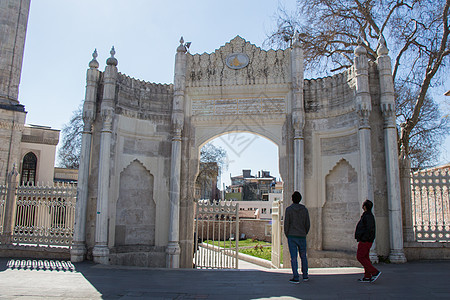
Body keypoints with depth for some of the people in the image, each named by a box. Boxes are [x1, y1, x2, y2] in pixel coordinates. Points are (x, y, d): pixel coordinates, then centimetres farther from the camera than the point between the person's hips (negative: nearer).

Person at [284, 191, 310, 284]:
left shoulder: (289, 209, -6)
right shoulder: (304, 209, 3)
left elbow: (286, 223, -8)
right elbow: (307, 224, 5)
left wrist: (287, 235, 4)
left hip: (292, 236, -3)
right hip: (302, 236, 3)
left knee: (293, 257, -1)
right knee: (303, 256, 15)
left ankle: (296, 278, -1)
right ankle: (305, 276, 22)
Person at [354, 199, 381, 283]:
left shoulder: (368, 216, -16)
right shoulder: (367, 215, 16)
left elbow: (370, 228, -24)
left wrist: (364, 239, -22)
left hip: (365, 241, -10)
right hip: (365, 241, 10)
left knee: (360, 257, -7)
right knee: (365, 257, 9)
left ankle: (375, 272, -7)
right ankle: (367, 277, 10)